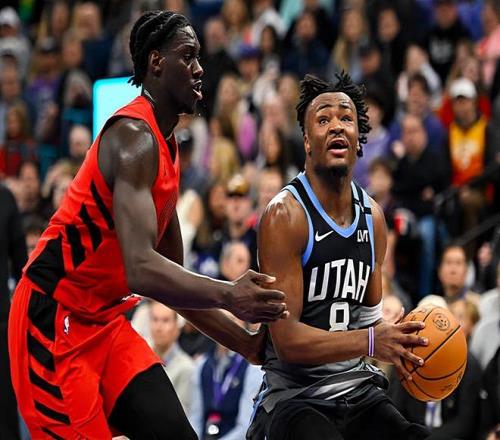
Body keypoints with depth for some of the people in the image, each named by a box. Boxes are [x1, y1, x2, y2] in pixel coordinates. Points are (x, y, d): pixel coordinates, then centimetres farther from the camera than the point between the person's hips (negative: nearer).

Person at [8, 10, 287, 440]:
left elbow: (174, 280, 19)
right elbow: (141, 269, -32)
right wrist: (228, 296, -42)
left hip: (104, 321, 10)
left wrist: (246, 343, 13)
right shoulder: (134, 136, -18)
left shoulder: (167, 148, 13)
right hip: (53, 320, -10)